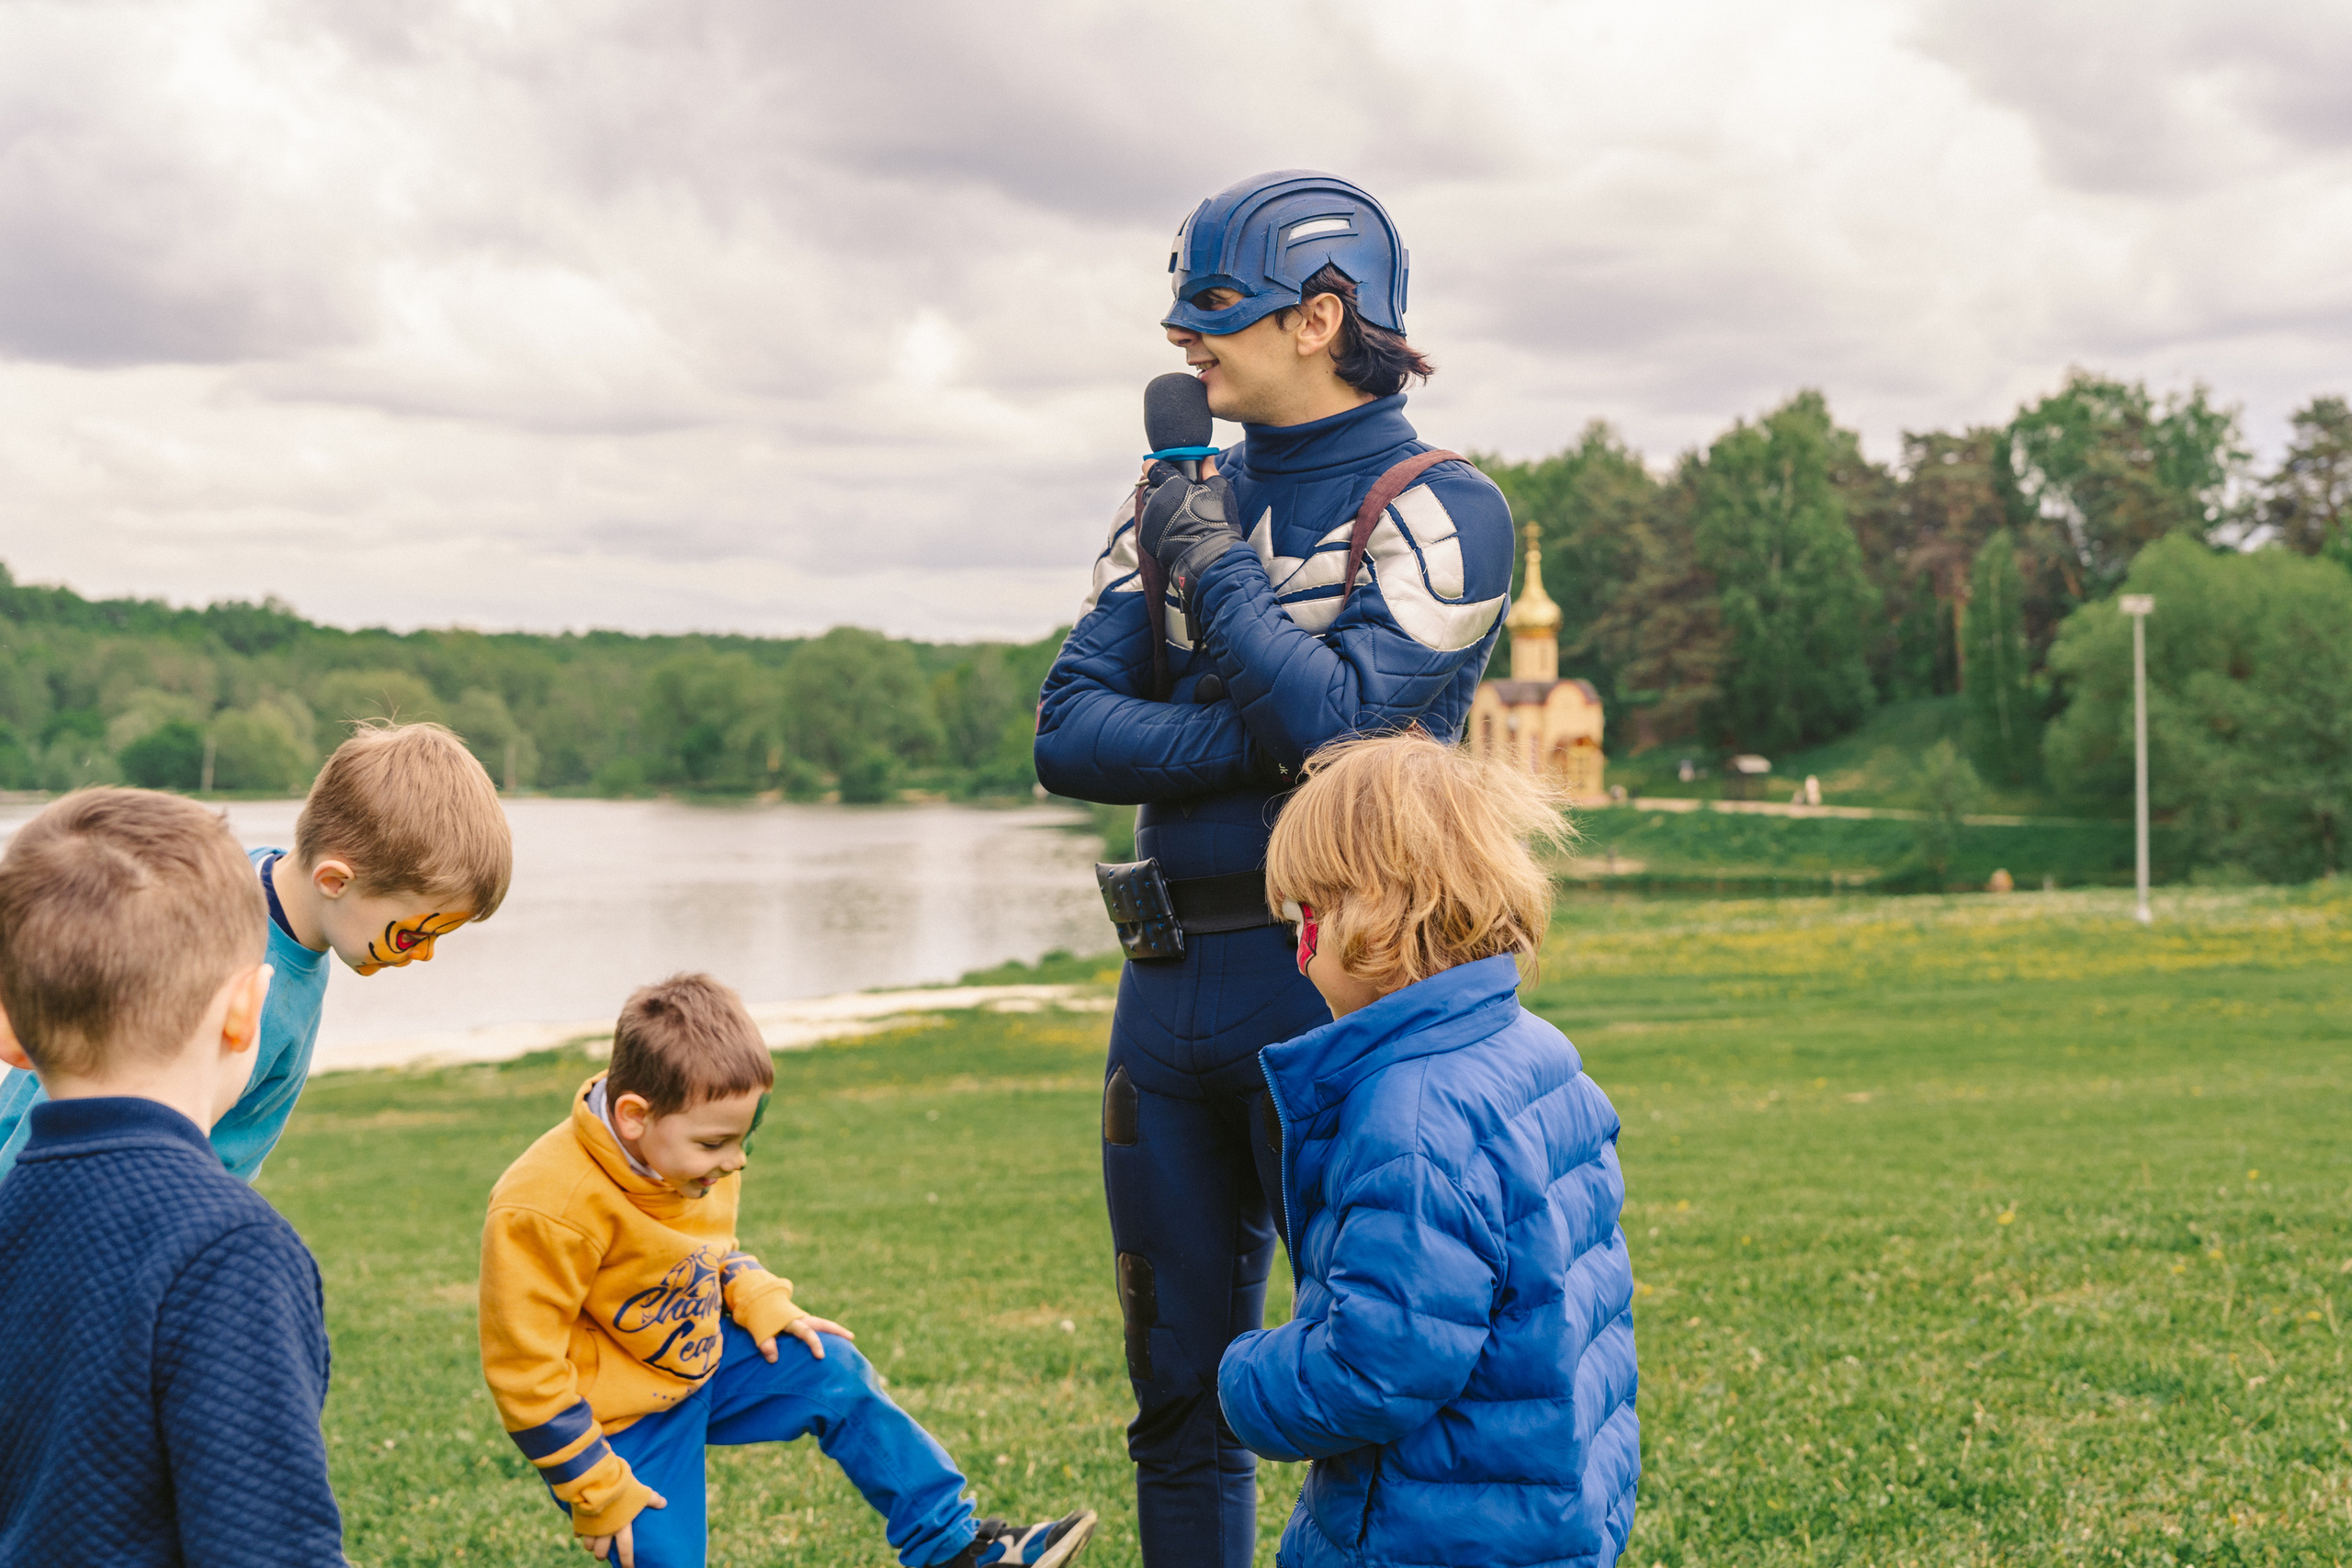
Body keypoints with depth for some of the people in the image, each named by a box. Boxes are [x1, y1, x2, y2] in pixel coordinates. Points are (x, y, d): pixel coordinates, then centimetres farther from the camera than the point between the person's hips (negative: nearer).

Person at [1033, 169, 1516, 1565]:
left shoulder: (1441, 511, -3)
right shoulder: (1183, 507, 14)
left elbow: (1341, 716, -18)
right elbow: (1071, 734, 2)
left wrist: (1218, 570, -6)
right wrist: (1267, 744, -12)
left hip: (1335, 982, -6)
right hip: (1171, 987, 6)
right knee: (1181, 1388, 13)